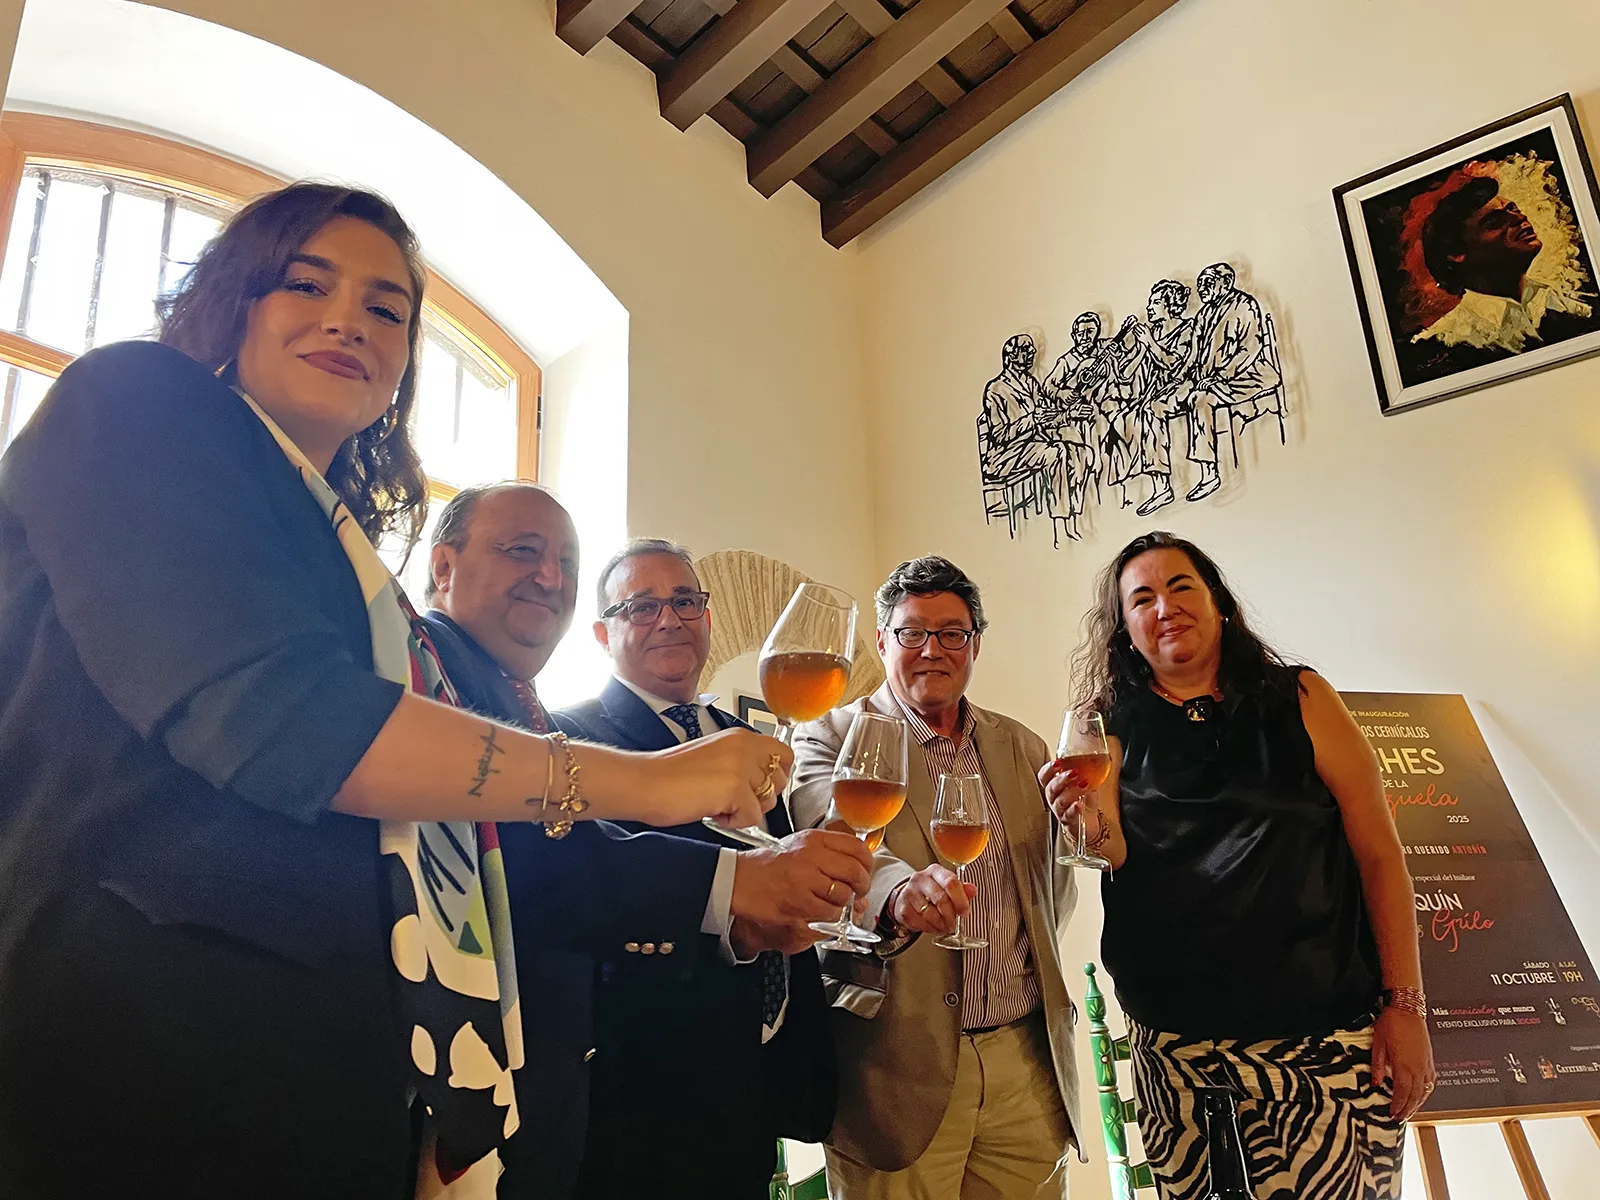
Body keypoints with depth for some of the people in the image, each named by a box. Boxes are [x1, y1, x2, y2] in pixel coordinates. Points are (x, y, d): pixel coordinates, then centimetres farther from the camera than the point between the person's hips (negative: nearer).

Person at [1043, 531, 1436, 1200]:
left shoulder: (1298, 701, 1)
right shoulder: (1114, 730, 3)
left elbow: (1379, 854, 1)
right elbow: (1118, 856, -6)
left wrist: (1405, 1006, -4)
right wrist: (1092, 828, -29)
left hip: (1329, 1038, 0)